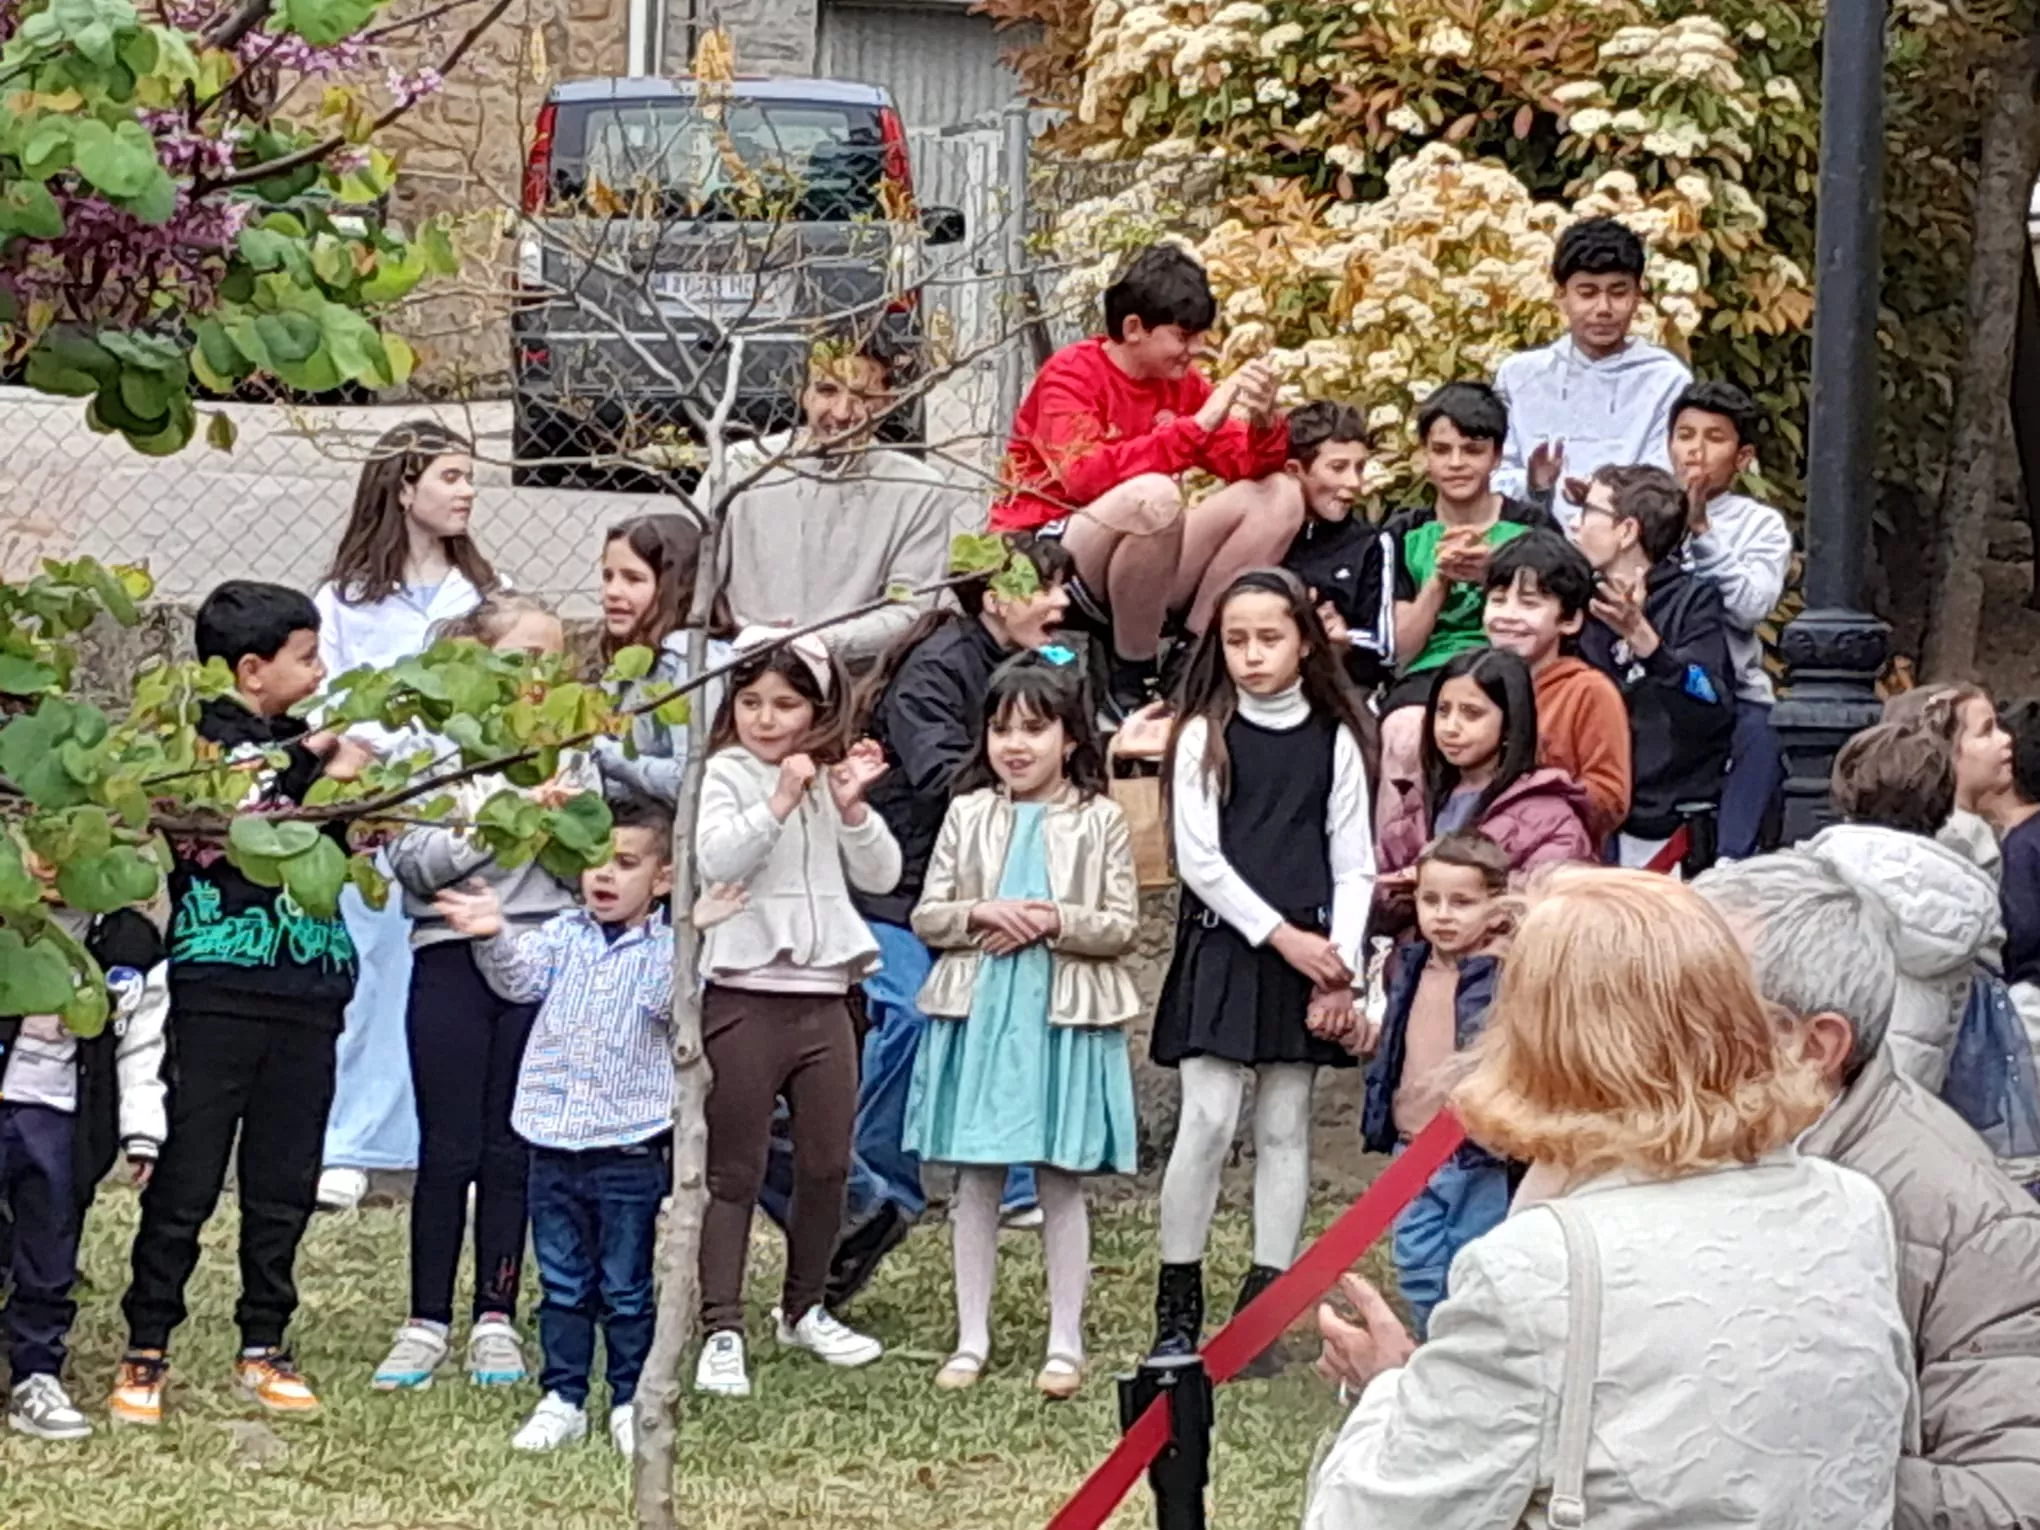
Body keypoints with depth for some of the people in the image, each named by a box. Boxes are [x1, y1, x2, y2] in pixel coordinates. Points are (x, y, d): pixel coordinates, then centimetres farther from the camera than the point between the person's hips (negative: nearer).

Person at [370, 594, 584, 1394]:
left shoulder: (567, 751, 9)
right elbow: (413, 861, -7)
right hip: (452, 952, -2)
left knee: (511, 1149, 5)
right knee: (447, 1148, 0)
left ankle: (496, 1319, 12)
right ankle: (426, 1321, 7)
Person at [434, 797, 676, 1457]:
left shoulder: (666, 949, -3)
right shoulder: (564, 935, 7)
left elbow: (673, 999, -20)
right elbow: (522, 977, -6)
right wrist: (496, 938, -25)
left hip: (630, 1148, -3)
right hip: (554, 1144, 3)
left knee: (626, 1290, 5)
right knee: (562, 1285, 11)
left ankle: (631, 1404, 15)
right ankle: (562, 1399, 18)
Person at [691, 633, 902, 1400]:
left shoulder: (831, 779, 12)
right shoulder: (723, 775, -3)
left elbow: (880, 875, 7)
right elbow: (715, 859, -18)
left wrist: (851, 806, -8)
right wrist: (780, 803, -24)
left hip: (823, 993, 5)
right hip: (744, 997, -5)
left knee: (828, 1164, 11)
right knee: (734, 1172, -1)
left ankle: (805, 1308, 27)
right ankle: (722, 1329, 1)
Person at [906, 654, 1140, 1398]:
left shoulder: (1099, 821, 0)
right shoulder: (969, 815, 6)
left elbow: (1122, 925, -3)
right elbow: (926, 916, 5)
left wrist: (1057, 922, -17)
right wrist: (982, 914, -13)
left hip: (1064, 1014, -2)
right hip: (976, 1011, 2)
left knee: (1060, 1180, 4)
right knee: (976, 1178, 7)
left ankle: (1065, 1342, 12)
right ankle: (972, 1338, 14)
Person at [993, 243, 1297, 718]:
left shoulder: (1181, 382, 7)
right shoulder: (1072, 375, -11)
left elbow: (1249, 467, 2)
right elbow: (1085, 476, -29)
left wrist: (1263, 424, -21)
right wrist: (1197, 424, -31)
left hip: (1138, 570, 7)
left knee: (1279, 496, -5)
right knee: (1154, 495, -36)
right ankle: (1130, 677, -18)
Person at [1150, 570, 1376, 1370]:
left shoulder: (1334, 741, 7)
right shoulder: (1204, 735, 1)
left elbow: (1353, 864, 6)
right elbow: (1198, 859, -5)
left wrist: (1339, 970, -4)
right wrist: (1282, 936, -10)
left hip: (1308, 954, 2)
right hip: (1223, 945, -2)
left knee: (1285, 1127, 4)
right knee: (1207, 1121, -9)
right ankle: (1176, 1308, -2)